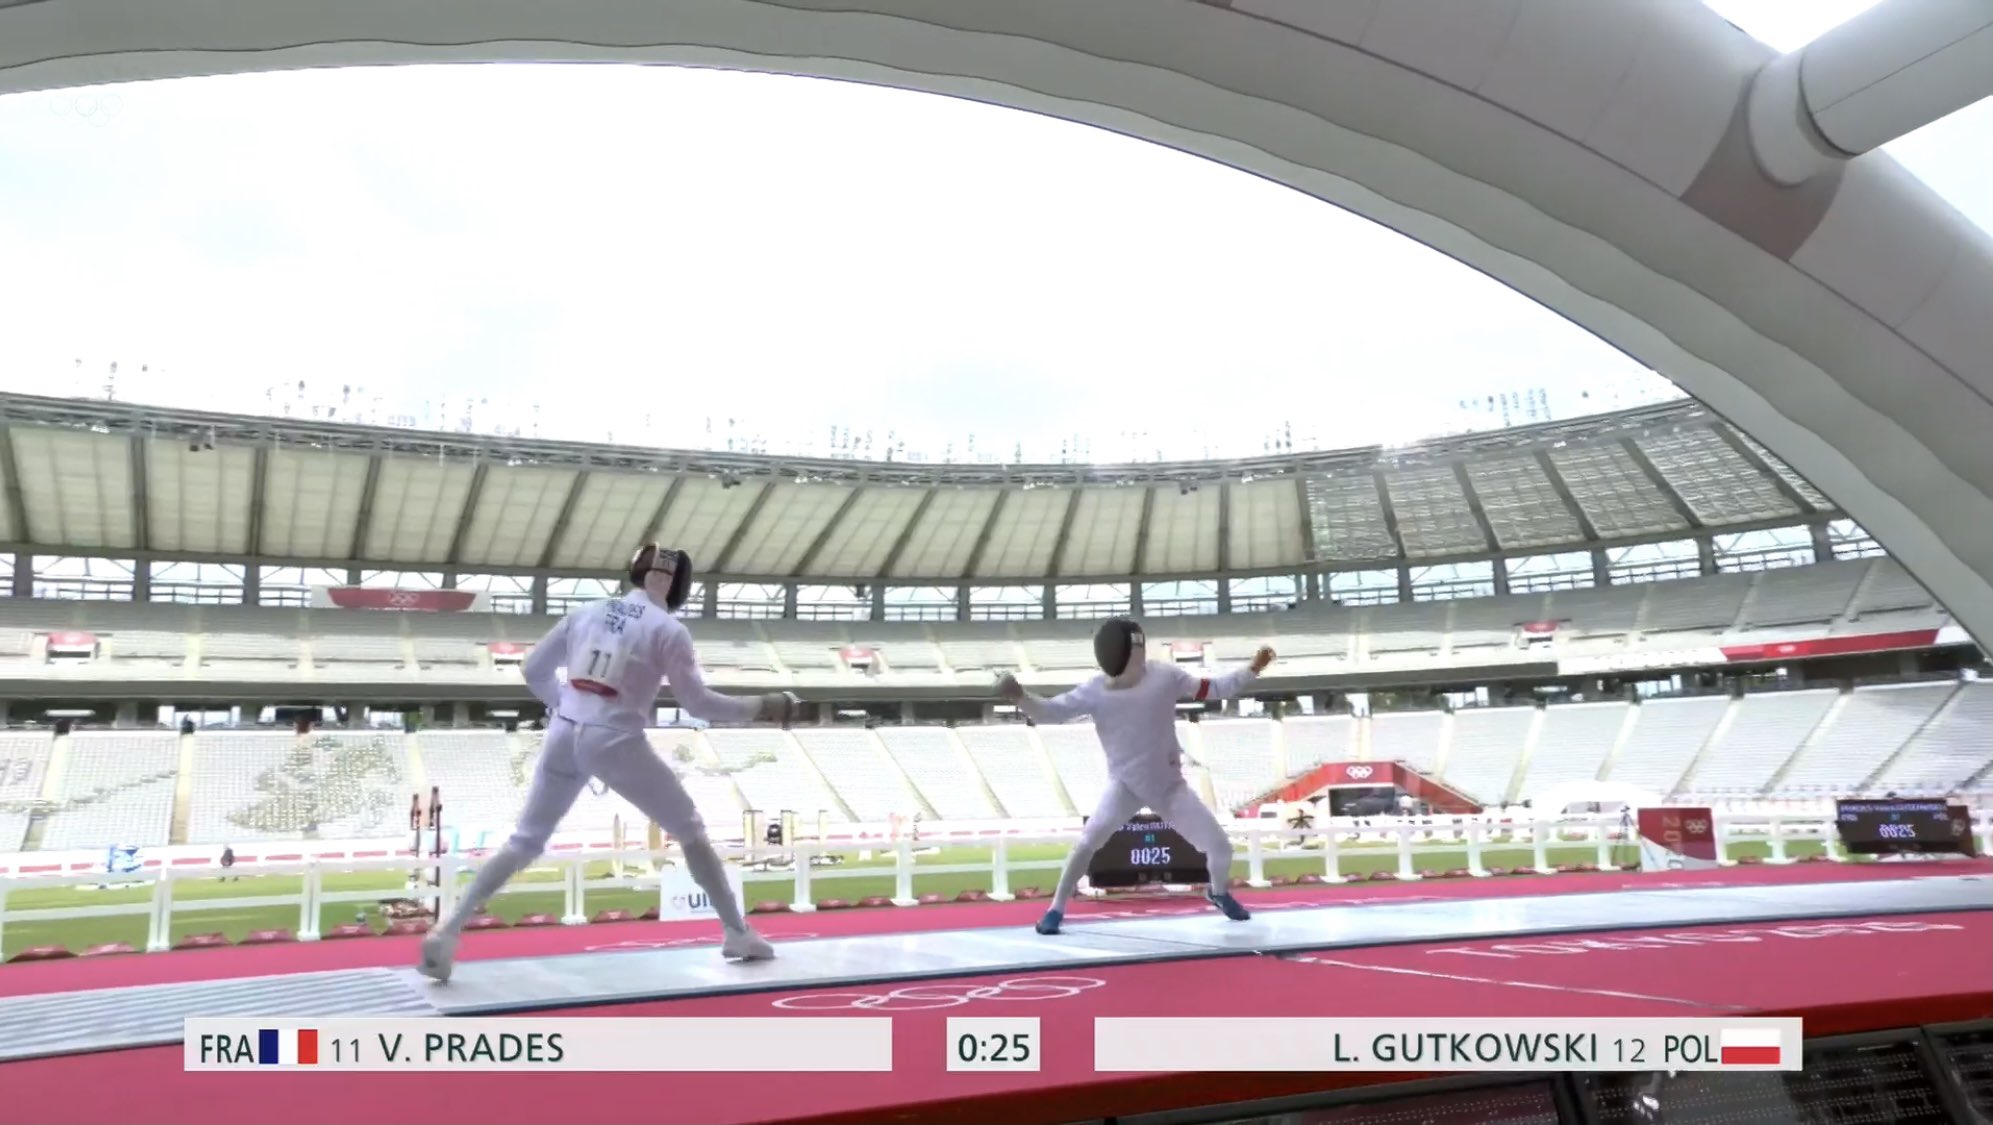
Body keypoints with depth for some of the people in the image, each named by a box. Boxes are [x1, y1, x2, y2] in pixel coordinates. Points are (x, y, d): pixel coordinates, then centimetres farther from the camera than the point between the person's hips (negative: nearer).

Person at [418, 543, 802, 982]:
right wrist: (761, 707, 2)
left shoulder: (586, 613, 12)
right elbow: (697, 702, -6)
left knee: (524, 844, 16)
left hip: (564, 737, 5)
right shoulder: (668, 629, -4)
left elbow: (534, 670, 16)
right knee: (691, 831, 12)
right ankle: (737, 933, 13)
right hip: (617, 744, -4)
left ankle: (446, 933, 3)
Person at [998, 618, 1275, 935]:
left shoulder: (1164, 675, -13)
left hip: (1170, 786, 2)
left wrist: (1253, 669, -7)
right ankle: (1056, 909, -7)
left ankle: (1218, 892, 36)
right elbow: (1049, 712, -22)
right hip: (1125, 785, -1)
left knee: (1221, 846, 1)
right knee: (1087, 842, -25)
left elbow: (1212, 689, -1)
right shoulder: (1094, 691, -16)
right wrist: (1019, 697, -40)